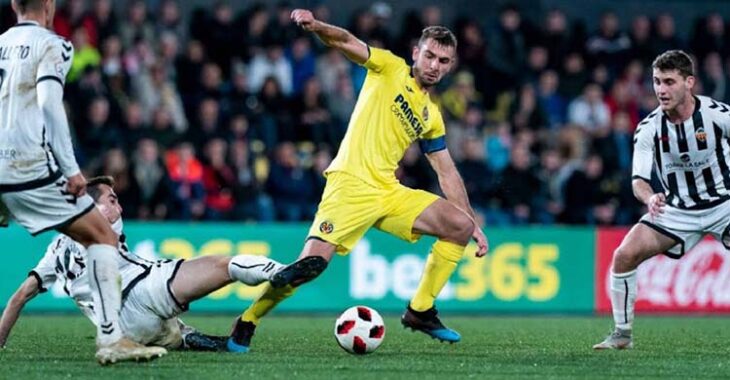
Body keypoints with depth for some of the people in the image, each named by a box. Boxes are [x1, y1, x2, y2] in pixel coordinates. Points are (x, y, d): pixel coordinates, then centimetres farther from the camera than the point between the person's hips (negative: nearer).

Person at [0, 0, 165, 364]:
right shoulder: (52, 46, -2)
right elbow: (48, 103, -15)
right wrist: (71, 169, -16)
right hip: (32, 169, -6)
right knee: (102, 237, 4)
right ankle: (110, 338, -6)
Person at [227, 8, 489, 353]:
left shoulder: (432, 117, 18)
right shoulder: (390, 68, 5)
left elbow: (447, 174, 22)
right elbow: (346, 42, -10)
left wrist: (474, 224, 17)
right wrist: (317, 26, -32)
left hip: (389, 192, 6)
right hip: (350, 184, -6)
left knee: (460, 226, -6)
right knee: (312, 263, -20)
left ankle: (420, 311, 3)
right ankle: (246, 323, 0)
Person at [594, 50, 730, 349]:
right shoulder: (649, 128, -10)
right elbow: (638, 180, -12)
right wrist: (650, 198, -35)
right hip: (676, 210, 2)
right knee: (624, 255, -13)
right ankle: (622, 333, 1)